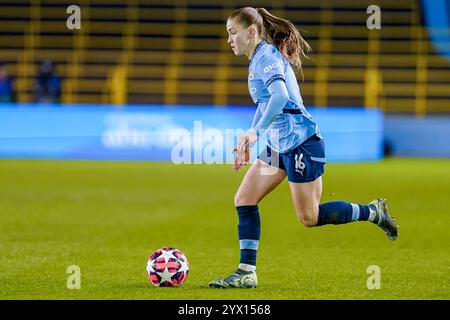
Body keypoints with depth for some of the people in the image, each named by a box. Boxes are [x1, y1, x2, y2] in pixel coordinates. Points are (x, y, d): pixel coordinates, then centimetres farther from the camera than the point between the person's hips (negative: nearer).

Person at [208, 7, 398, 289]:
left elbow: (280, 97, -32)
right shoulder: (259, 59, 14)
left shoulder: (266, 57, -16)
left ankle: (373, 212, 15)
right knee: (244, 200, 1)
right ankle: (247, 272, 1)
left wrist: (255, 132, -37)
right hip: (279, 145, 10)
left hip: (302, 142, -10)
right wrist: (248, 143, 23)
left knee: (309, 218, -2)